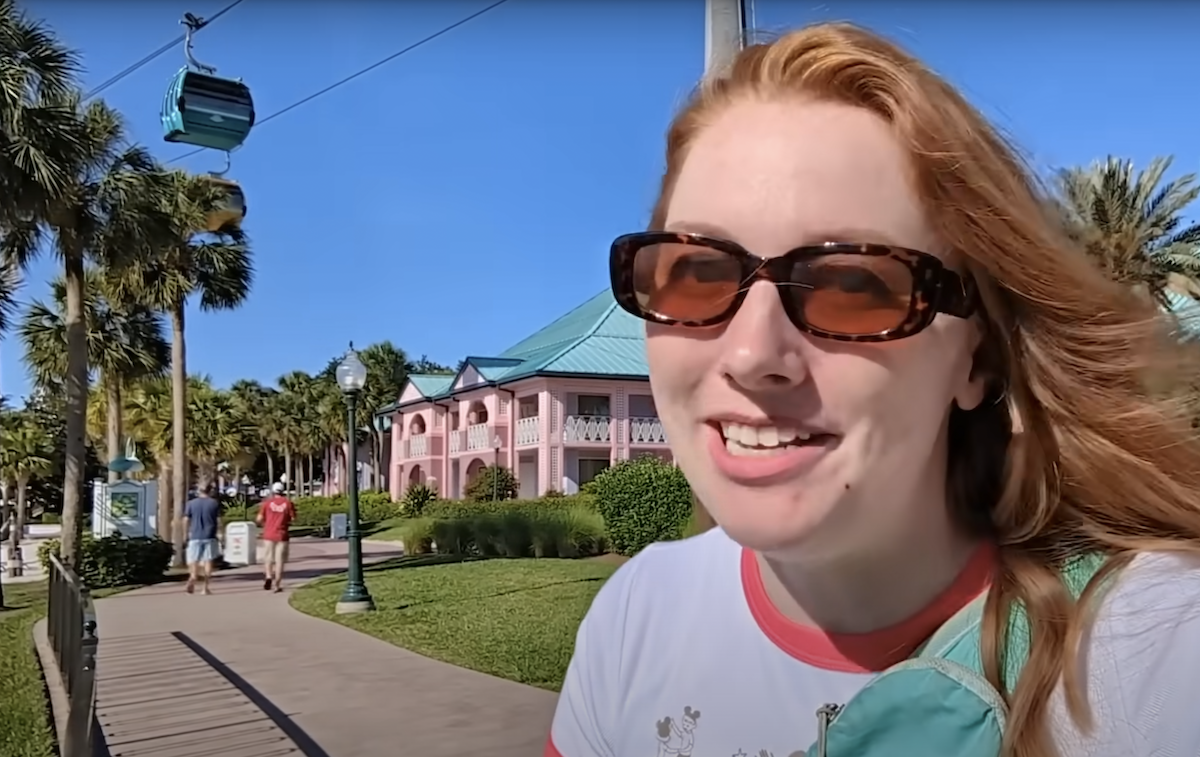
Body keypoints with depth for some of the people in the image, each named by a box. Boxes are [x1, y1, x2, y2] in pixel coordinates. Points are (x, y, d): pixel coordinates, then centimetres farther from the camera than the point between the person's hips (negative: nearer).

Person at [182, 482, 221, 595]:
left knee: (193, 560, 8)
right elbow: (219, 521, -1)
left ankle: (193, 577, -21)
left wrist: (187, 533, 14)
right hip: (210, 536, 0)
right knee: (208, 561, 5)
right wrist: (216, 531, 16)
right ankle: (207, 587, 4)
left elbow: (186, 520, 1)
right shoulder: (215, 503, 0)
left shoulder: (190, 503, 2)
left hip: (195, 536, 0)